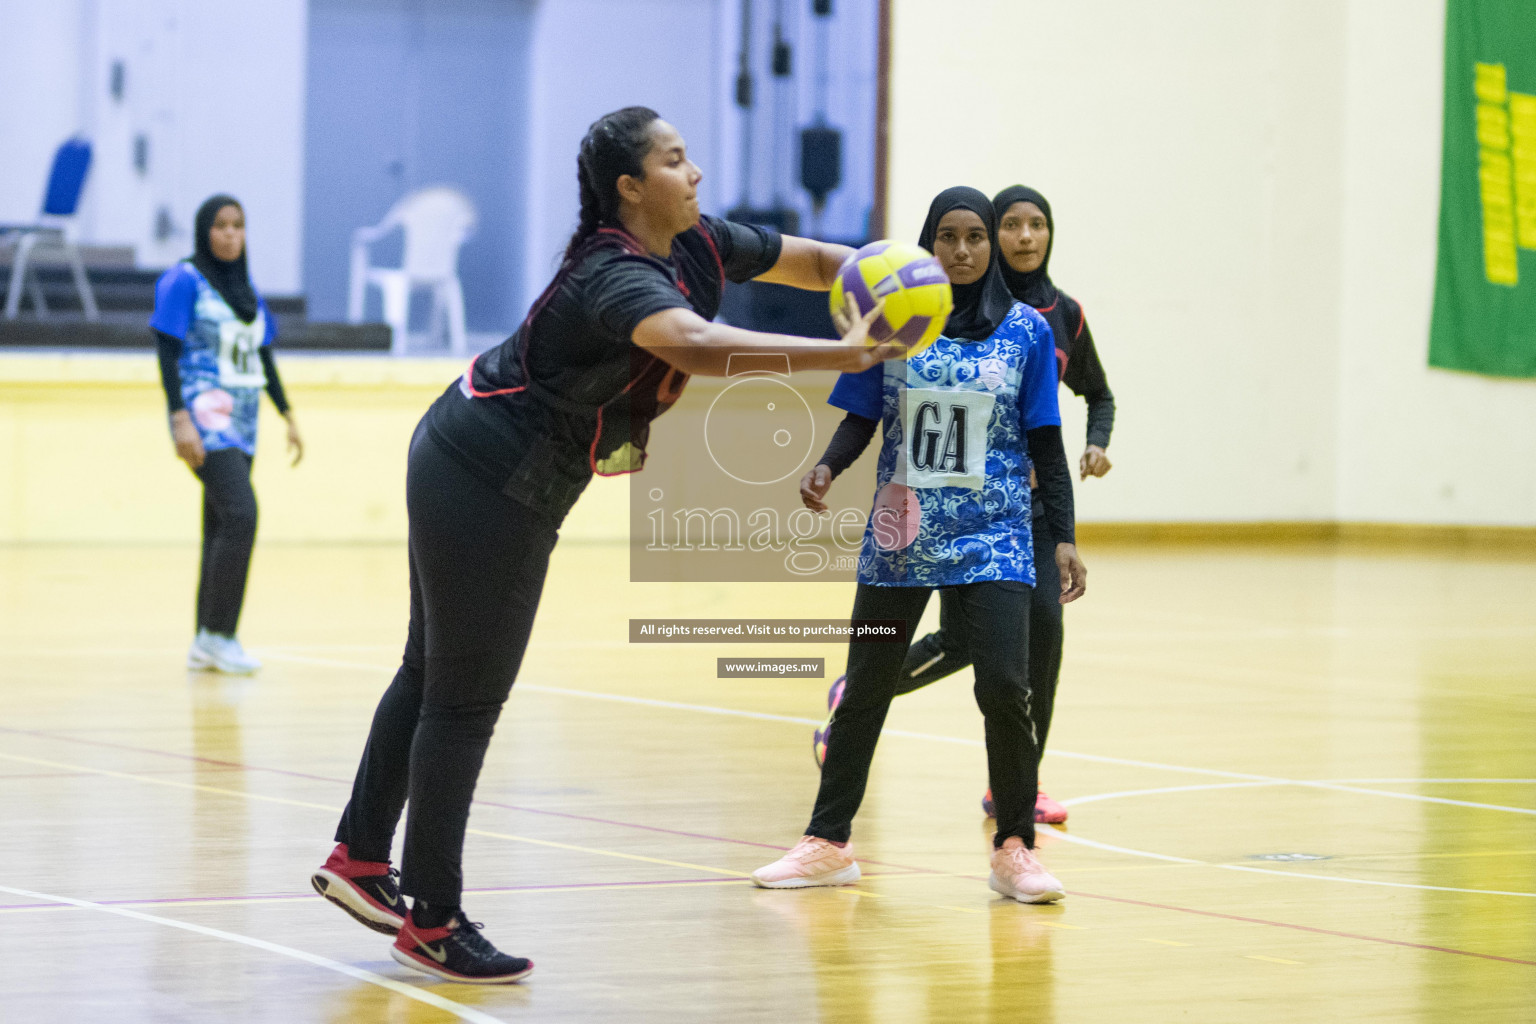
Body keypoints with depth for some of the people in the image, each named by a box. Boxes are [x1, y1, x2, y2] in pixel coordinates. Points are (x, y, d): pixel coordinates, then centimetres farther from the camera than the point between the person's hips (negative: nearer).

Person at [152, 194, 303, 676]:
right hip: (205, 417, -7)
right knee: (240, 514, -20)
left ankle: (205, 644, 9)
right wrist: (180, 420, -18)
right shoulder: (183, 281, -4)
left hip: (242, 423, 7)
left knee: (222, 528, 6)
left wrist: (289, 416, 18)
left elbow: (264, 358, 22)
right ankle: (217, 633, -14)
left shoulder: (247, 289, 16)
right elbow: (167, 353, -9)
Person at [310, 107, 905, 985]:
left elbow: (816, 262, 9)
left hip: (473, 472, 10)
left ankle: (360, 860, 30)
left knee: (434, 673, 18)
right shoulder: (614, 276, -28)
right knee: (465, 697, -3)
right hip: (483, 480, -10)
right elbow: (694, 344, -49)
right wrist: (839, 355, -53)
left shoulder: (699, 247, 0)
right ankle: (431, 922, 5)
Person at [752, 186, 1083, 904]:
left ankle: (1014, 850, 0)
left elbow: (1044, 443, 4)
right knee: (864, 689, 7)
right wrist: (826, 470, -14)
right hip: (900, 538, 1)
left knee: (1004, 690, -13)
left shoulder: (1027, 330, 2)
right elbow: (861, 422, 5)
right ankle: (828, 844, 20)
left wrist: (1064, 536, -1)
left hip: (993, 541, -1)